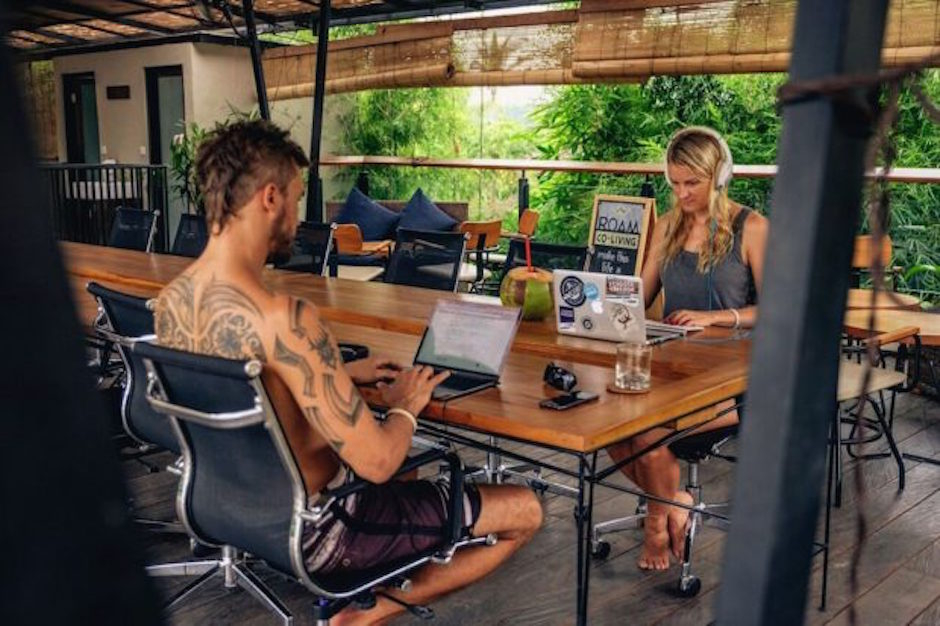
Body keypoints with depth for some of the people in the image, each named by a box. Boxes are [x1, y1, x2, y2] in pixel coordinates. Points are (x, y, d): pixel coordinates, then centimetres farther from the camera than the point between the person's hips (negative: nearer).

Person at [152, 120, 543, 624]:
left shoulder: (169, 299, -5)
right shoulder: (283, 319, -32)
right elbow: (378, 462, -28)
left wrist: (343, 373, 11)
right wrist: (406, 406, -7)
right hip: (309, 531, -8)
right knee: (525, 511, 3)